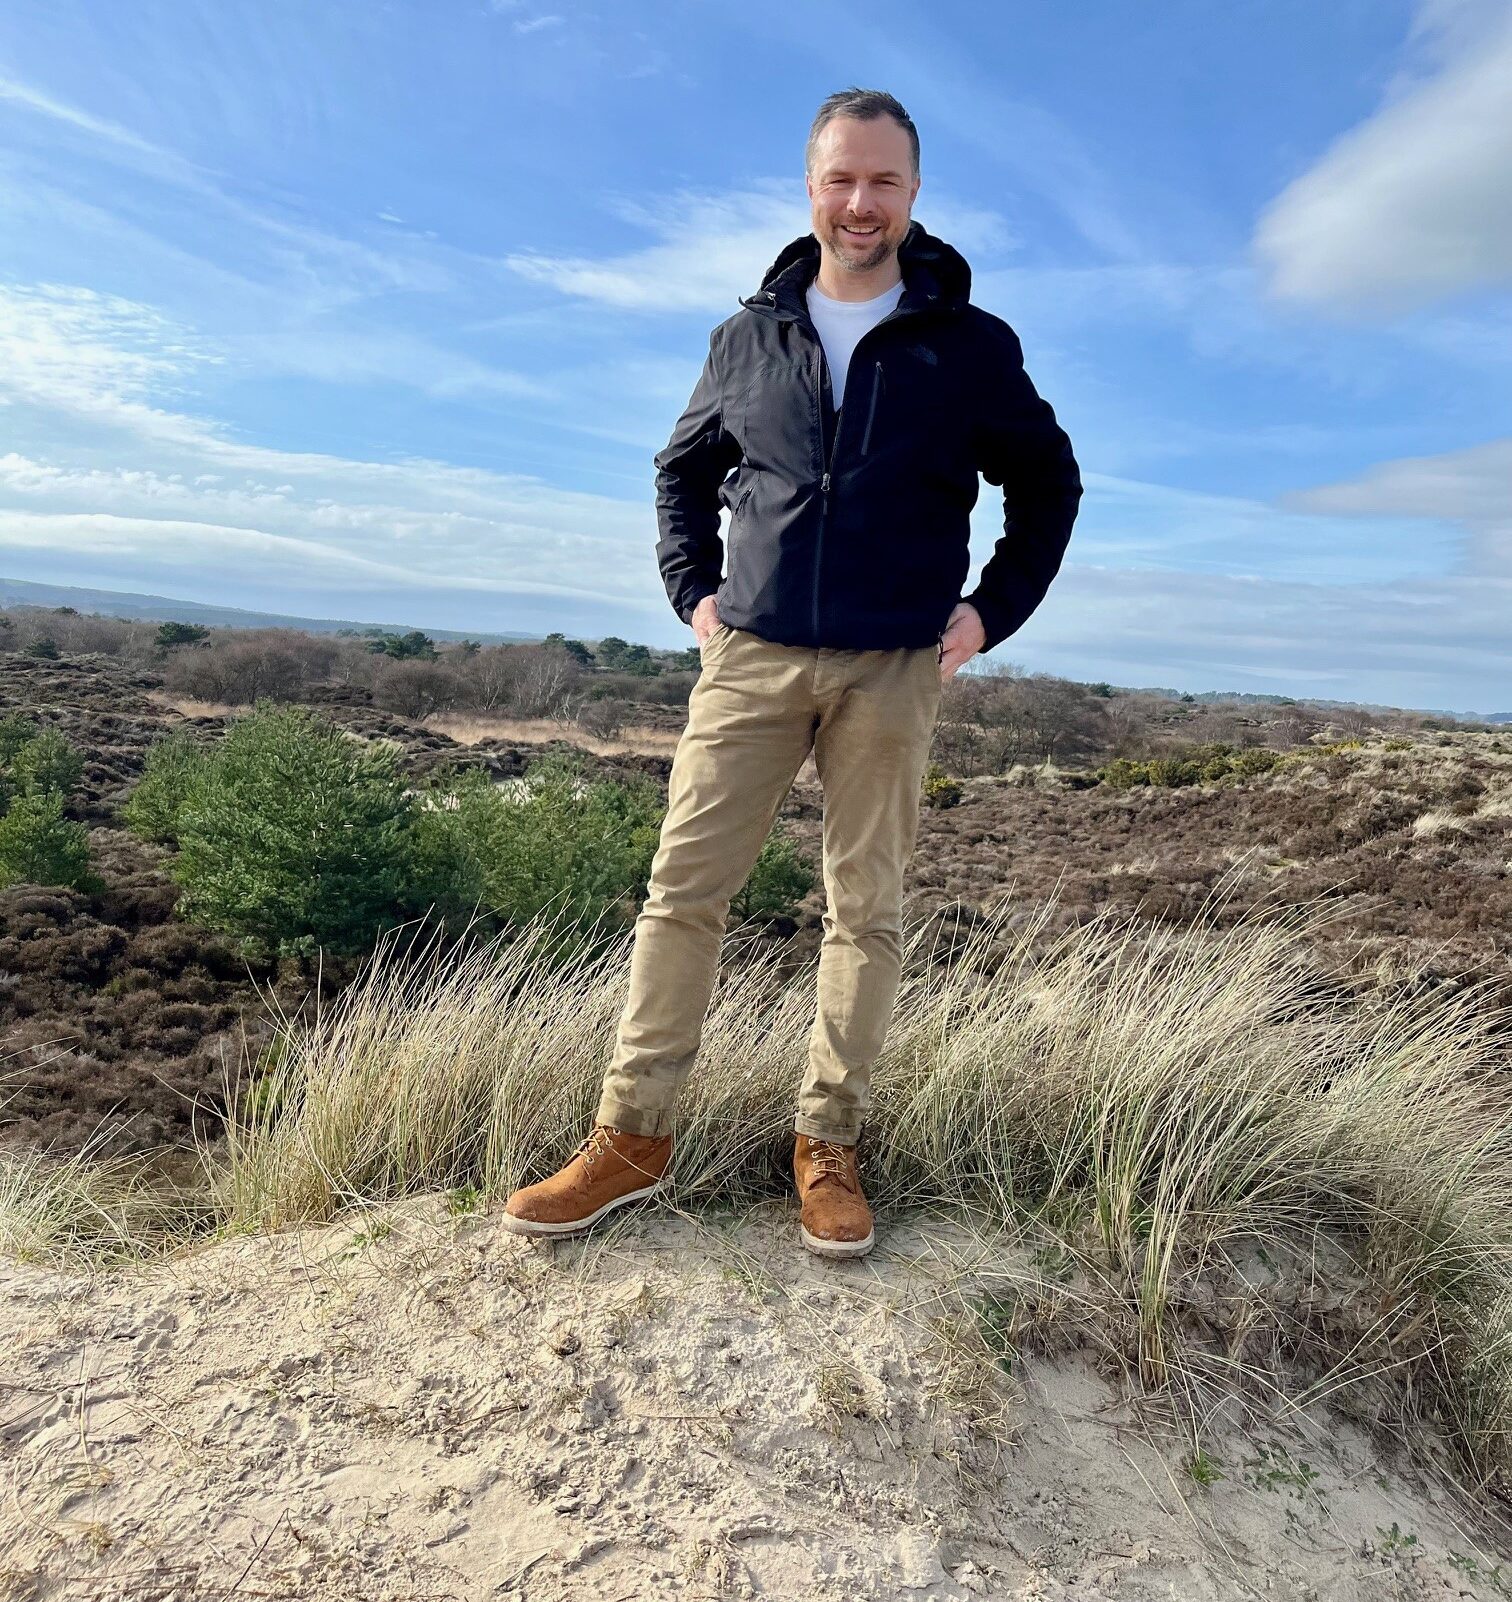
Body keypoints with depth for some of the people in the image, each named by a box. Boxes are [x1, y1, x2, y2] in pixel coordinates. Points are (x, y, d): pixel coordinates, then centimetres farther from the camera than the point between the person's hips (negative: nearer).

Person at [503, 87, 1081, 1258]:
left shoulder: (972, 347, 6)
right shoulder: (749, 338, 11)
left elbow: (1048, 484, 15)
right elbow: (684, 469, 23)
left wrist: (993, 611, 4)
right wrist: (693, 589, 10)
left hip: (893, 674, -1)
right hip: (752, 659, 2)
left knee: (867, 910, 2)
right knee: (684, 889, -3)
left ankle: (829, 1146, 16)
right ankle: (632, 1139, 8)